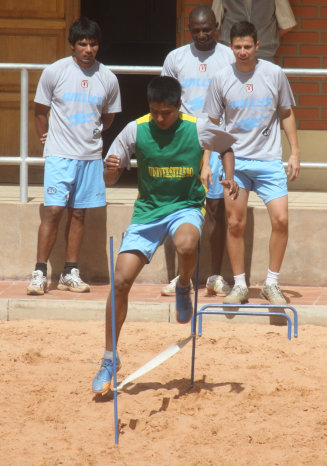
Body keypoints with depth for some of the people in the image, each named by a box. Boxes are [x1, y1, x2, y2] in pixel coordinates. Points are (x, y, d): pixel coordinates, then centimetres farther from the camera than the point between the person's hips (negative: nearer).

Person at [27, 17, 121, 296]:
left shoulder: (108, 79, 1)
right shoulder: (54, 72, -5)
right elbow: (41, 111, 6)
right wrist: (47, 139, 10)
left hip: (91, 157, 3)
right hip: (59, 155, -3)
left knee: (78, 213, 7)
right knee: (54, 210, -9)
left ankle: (71, 273, 13)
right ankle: (40, 273, -4)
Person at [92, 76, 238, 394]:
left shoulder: (199, 129, -9)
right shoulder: (135, 131, -7)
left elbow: (226, 147, 13)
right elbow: (110, 178, -1)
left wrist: (229, 178, -4)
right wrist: (110, 170, -25)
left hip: (186, 206, -1)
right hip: (147, 210, 2)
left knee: (186, 246, -38)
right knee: (121, 280, -10)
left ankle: (183, 287, 0)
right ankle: (109, 358, 5)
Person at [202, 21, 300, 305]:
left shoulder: (274, 74, -1)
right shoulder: (221, 79, 0)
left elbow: (287, 114, 10)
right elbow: (212, 124, 8)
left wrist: (295, 152, 6)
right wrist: (205, 162, 3)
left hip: (269, 159, 0)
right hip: (234, 159, 1)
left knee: (281, 219, -10)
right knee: (235, 224, 1)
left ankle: (272, 284, 4)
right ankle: (239, 286, 14)